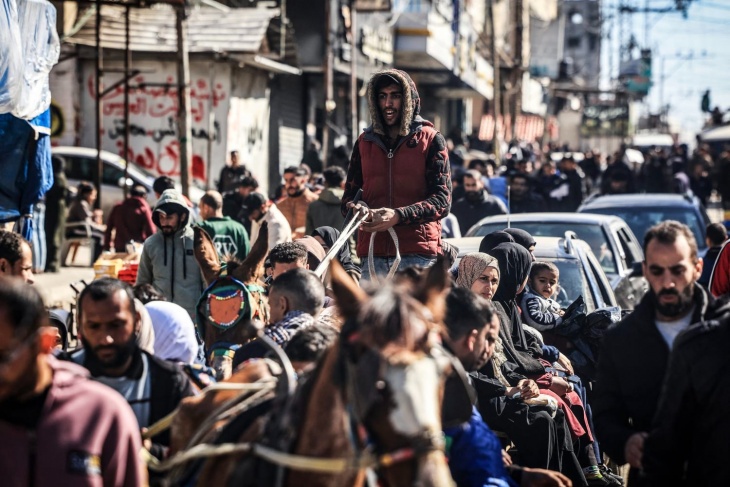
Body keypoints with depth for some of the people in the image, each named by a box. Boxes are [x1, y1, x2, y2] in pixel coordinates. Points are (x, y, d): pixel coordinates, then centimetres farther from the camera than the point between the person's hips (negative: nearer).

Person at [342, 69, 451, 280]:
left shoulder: (430, 140, 5)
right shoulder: (365, 142, 17)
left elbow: (442, 201, -3)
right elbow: (350, 194, 17)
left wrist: (398, 216, -18)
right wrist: (354, 209, -8)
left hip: (418, 255, -3)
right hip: (373, 253, 3)